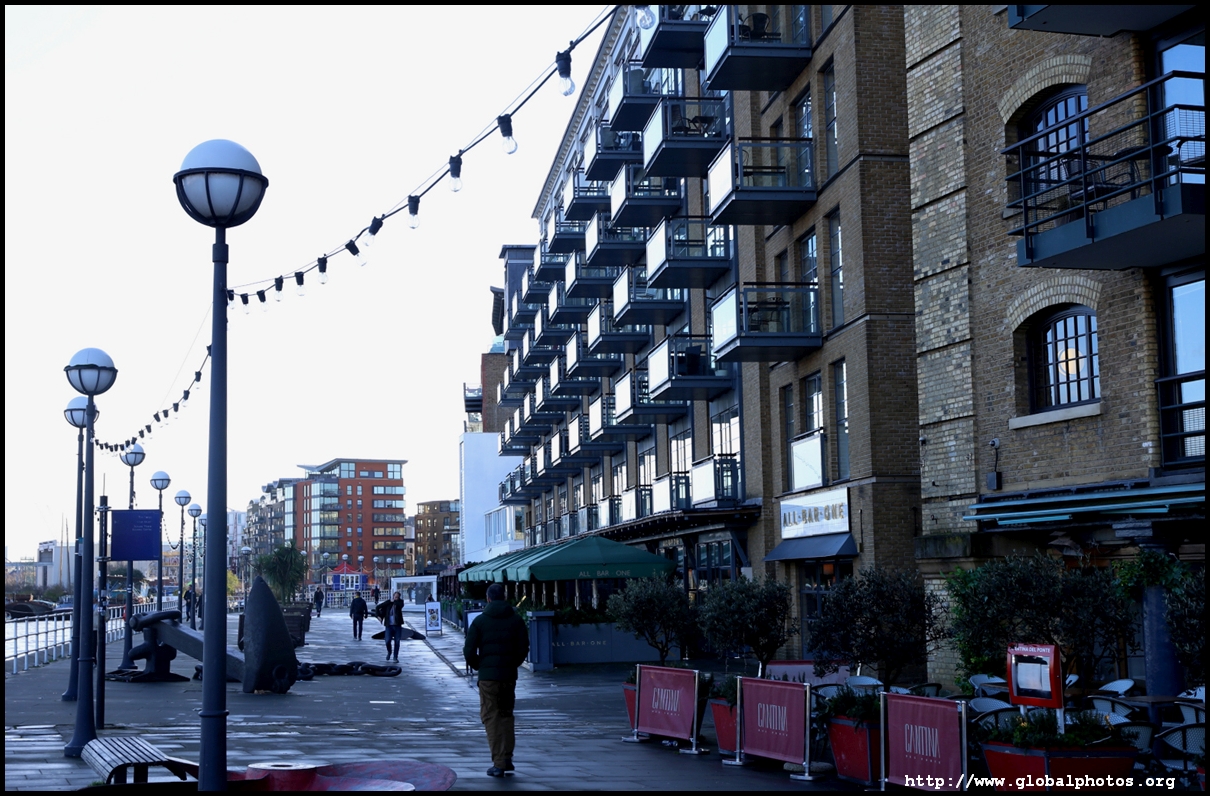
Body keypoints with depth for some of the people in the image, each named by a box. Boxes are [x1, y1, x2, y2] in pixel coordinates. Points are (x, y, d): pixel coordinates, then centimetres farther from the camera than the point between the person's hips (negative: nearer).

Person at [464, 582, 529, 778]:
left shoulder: (480, 621, -3)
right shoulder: (517, 620, 4)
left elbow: (469, 651, -7)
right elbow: (523, 648, 3)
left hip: (487, 676, -3)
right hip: (509, 675, 3)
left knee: (490, 717, 1)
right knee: (506, 715, 17)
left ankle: (499, 763, -4)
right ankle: (507, 757, 9)